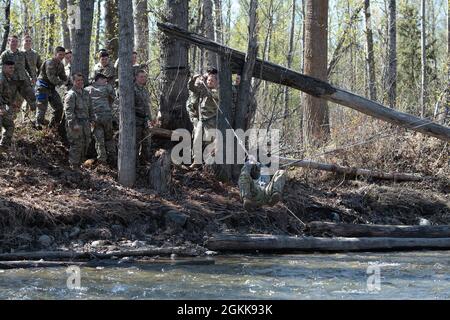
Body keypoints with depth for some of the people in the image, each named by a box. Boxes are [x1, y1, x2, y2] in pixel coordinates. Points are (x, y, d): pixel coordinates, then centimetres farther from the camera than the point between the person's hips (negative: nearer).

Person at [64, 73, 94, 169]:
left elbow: (90, 108, 25)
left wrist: (92, 120, 17)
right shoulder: (71, 95, -11)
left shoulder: (86, 93, 15)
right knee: (76, 145, -7)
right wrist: (74, 124, -22)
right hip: (76, 124, -8)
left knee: (85, 144, 13)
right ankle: (74, 166, 1)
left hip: (85, 124, 8)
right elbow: (68, 111, -17)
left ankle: (80, 163, 25)